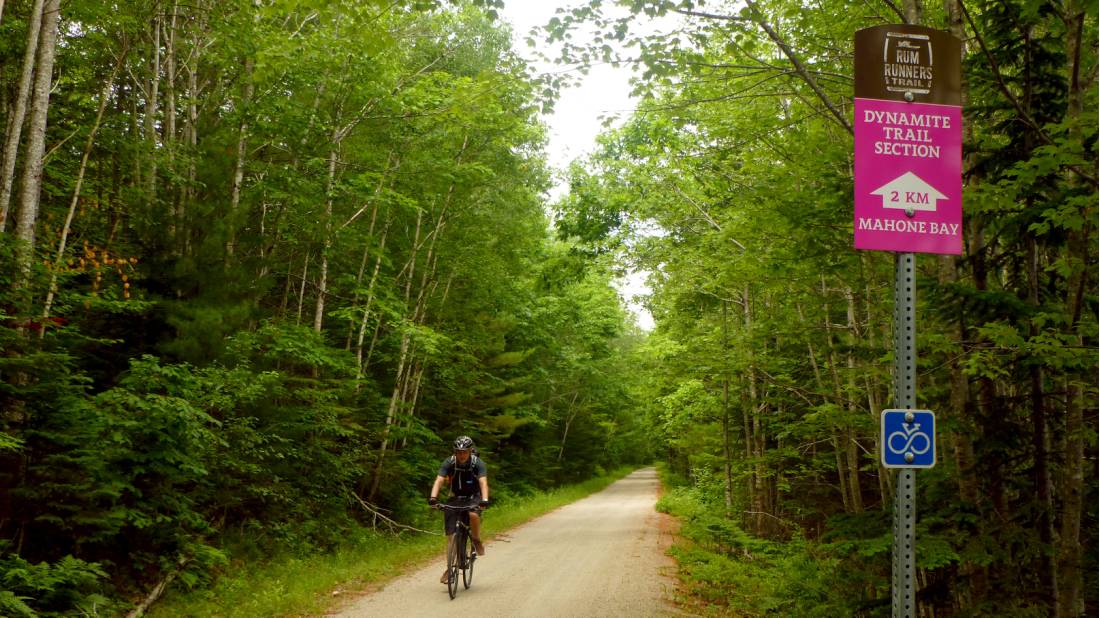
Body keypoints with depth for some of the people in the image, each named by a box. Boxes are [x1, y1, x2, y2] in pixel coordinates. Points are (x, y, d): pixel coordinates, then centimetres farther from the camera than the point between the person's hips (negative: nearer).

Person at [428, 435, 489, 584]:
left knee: (474, 515, -35)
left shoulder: (478, 463, -18)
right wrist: (433, 497, -44)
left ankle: (477, 540, -7)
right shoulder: (449, 463, -15)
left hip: (473, 498, -2)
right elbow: (439, 480, -26)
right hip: (455, 499, 2)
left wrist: (485, 500, -49)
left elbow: (483, 482, -31)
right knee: (451, 535, -6)